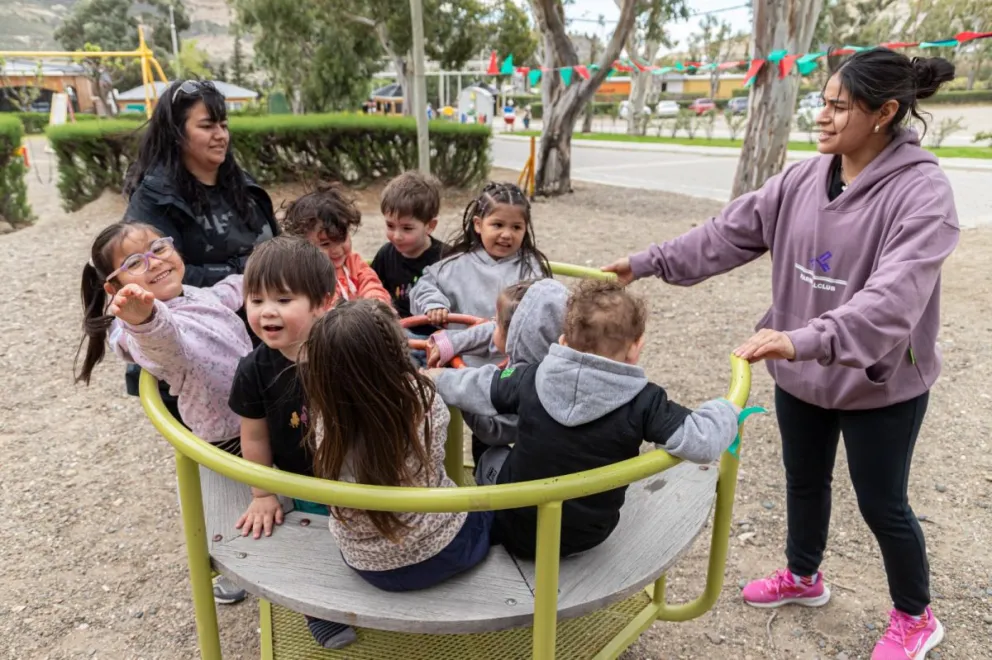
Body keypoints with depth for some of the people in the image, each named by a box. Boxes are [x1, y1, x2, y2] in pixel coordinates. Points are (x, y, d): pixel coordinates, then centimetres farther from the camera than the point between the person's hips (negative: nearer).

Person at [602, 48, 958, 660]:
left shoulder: (922, 191, -21)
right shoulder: (803, 179, -2)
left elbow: (893, 298, -34)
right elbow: (730, 232, 0)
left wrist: (805, 339, -48)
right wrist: (648, 262, -3)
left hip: (881, 381, -5)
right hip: (801, 373, 6)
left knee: (882, 504, 11)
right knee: (805, 481, 22)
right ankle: (803, 577, 48)